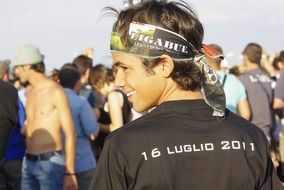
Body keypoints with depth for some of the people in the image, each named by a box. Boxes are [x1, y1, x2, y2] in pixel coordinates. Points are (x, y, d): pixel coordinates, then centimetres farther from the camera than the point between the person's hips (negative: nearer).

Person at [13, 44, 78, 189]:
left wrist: (69, 173, -15)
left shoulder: (55, 91, -12)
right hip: (29, 162, 7)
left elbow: (70, 134, -13)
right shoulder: (29, 91, 11)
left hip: (50, 162, -7)